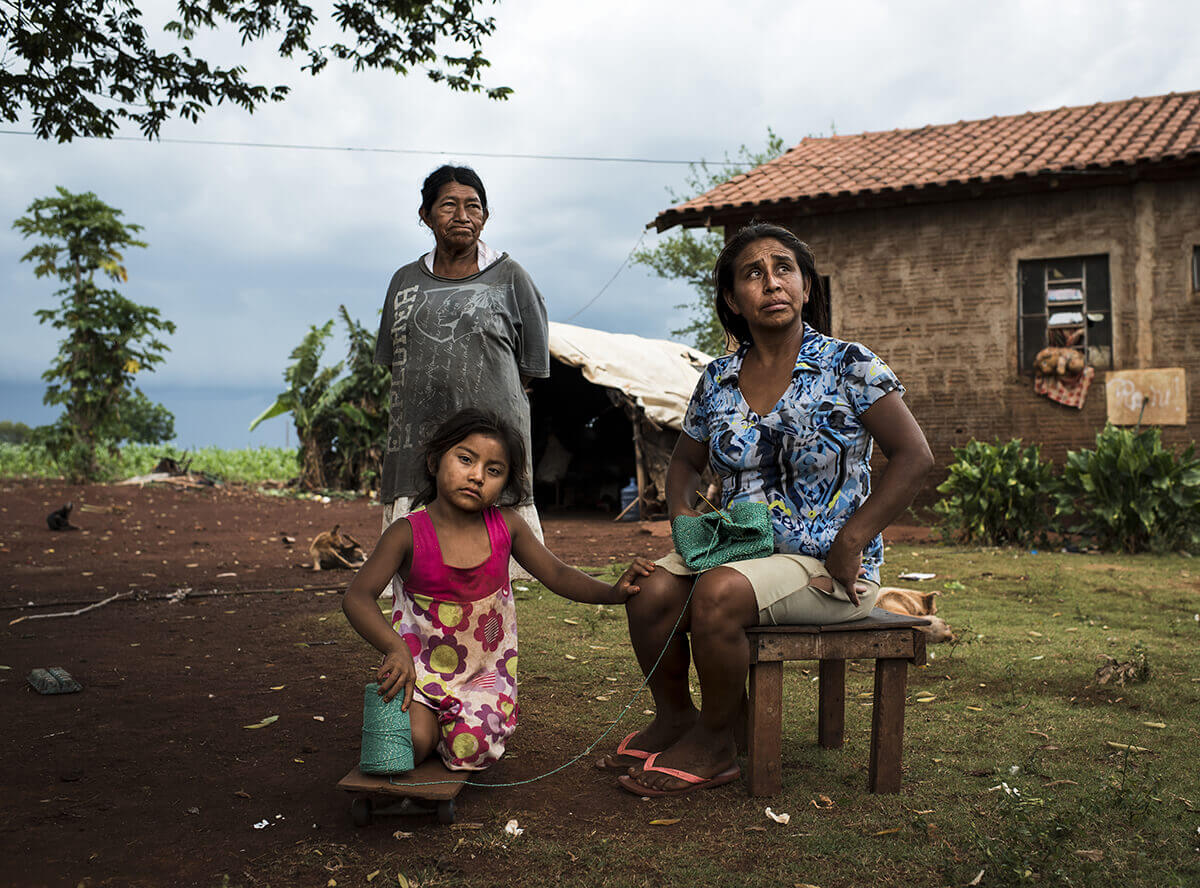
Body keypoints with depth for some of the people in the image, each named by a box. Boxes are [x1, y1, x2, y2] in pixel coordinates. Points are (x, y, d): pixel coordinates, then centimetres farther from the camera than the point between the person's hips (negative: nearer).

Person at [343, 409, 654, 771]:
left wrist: (613, 591, -18)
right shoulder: (408, 534, -18)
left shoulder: (506, 527, -9)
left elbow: (558, 575, -1)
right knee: (412, 745, -21)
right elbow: (357, 598, -25)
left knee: (470, 751, -17)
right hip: (419, 665, -2)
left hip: (485, 668, 2)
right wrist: (395, 649, -41)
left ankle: (451, 723, 19)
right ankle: (420, 717, 15)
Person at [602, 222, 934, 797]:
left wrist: (851, 542, -16)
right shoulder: (717, 381, 8)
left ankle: (714, 743, -8)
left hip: (827, 564, -4)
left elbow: (914, 456, -10)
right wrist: (681, 510, -1)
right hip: (739, 550, 5)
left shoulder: (848, 366, -5)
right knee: (649, 592, -21)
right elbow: (685, 461, 22)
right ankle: (673, 717, 5)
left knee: (717, 594, -31)